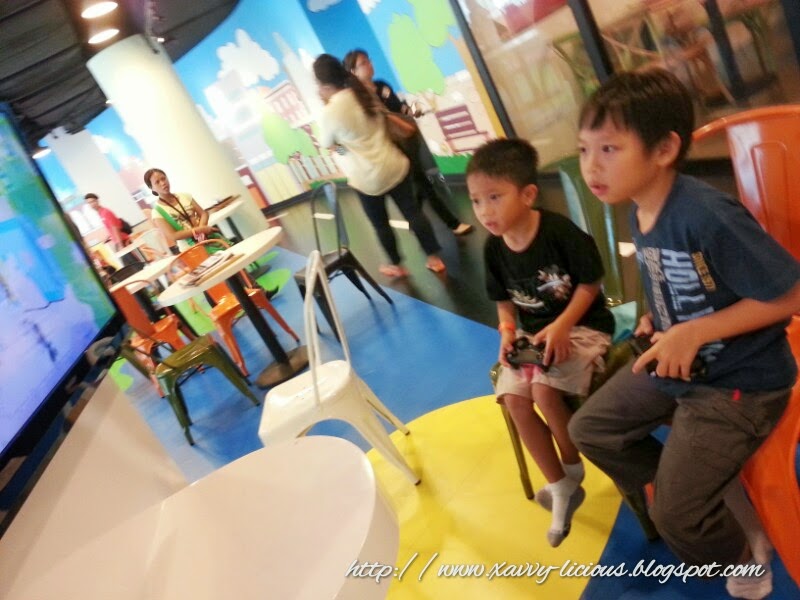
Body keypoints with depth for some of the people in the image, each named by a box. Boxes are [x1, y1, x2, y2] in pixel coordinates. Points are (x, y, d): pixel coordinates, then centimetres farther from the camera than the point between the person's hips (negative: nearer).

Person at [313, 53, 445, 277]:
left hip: (367, 178, -5)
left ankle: (396, 265, 30)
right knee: (413, 211, 12)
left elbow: (327, 144, 1)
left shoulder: (328, 113, -18)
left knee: (380, 224, 15)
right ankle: (434, 258, 17)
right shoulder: (364, 93, 2)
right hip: (393, 166, 5)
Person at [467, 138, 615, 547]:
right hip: (532, 333, 6)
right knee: (514, 398, -13)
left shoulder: (560, 232, -22)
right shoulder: (493, 248, -4)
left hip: (582, 325, -6)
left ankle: (573, 469, 5)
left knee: (545, 391, -26)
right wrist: (507, 332, -9)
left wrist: (562, 325, -24)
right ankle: (561, 488, 4)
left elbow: (589, 284, -13)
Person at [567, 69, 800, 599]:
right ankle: (687, 496, 28)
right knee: (590, 427, 14)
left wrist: (695, 333, -25)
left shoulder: (708, 215, -30)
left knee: (679, 519, -7)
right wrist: (655, 323, -2)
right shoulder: (639, 213, -1)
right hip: (673, 365, 9)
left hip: (739, 381, -9)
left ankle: (743, 554, 29)